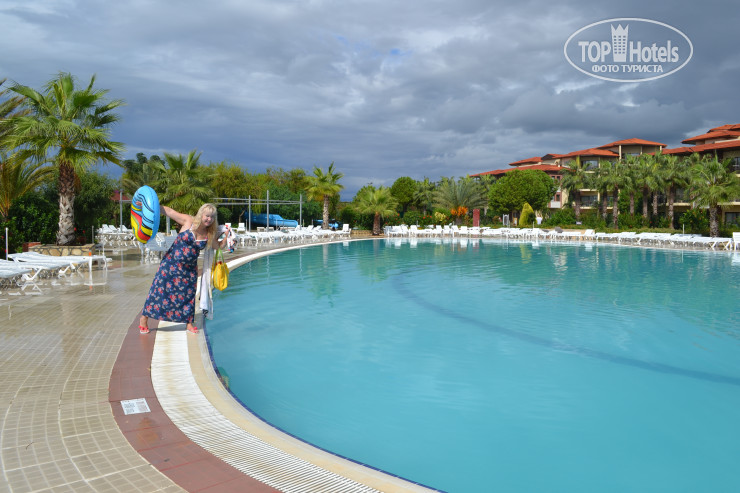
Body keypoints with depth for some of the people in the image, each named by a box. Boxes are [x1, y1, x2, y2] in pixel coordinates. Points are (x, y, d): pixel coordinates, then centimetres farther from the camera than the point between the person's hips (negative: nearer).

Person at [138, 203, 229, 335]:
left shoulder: (209, 235, 0)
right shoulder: (188, 221, -9)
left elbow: (219, 246, 14)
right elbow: (169, 212, -6)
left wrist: (226, 235, -2)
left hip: (189, 268, 3)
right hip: (172, 263, -3)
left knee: (188, 293, 7)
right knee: (160, 289, -1)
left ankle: (189, 322, 22)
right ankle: (144, 318, 14)